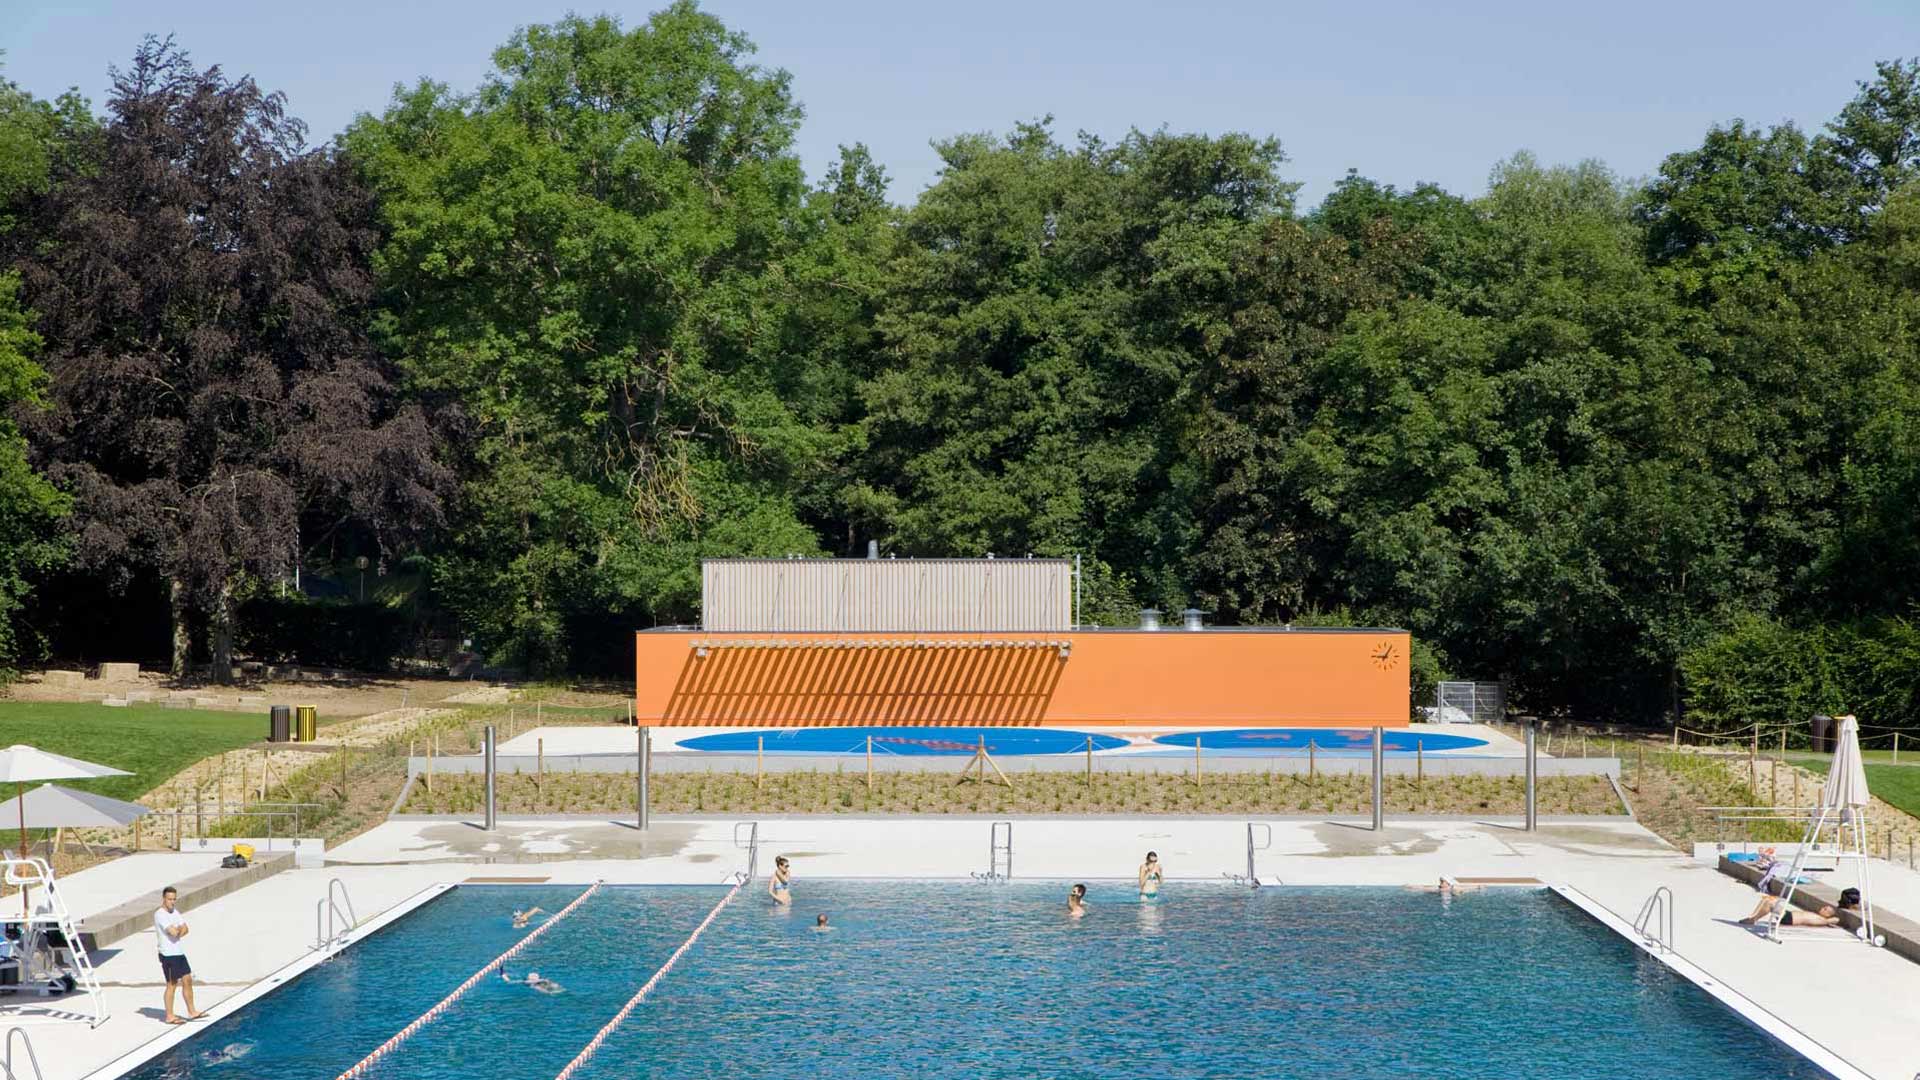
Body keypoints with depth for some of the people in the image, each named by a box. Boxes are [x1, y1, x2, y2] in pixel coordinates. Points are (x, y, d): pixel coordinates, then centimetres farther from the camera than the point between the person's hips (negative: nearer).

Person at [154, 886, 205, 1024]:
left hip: (179, 953, 8)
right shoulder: (160, 915, -16)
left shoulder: (175, 913, 11)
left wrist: (176, 930, -15)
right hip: (168, 954, -8)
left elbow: (184, 929, 4)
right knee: (172, 985, -2)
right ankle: (169, 1016, 7)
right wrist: (179, 929, -2)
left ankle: (192, 1012, 19)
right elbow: (173, 932, -23)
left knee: (187, 980, 10)